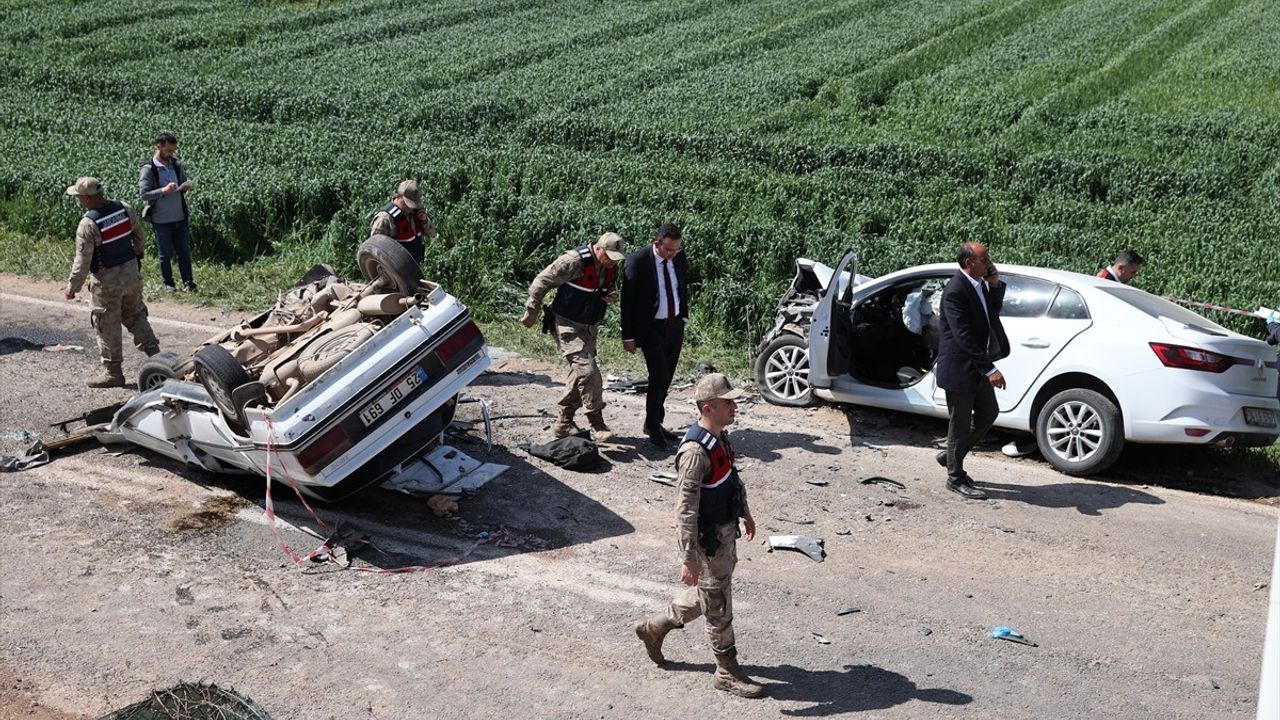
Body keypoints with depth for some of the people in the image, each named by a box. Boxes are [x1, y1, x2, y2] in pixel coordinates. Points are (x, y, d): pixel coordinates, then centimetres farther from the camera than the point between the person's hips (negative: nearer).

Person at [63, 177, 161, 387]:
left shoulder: (88, 224, -22)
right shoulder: (124, 209, -4)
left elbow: (82, 261, -18)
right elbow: (139, 237, 10)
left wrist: (72, 287, -6)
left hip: (107, 280, -6)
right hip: (131, 272, 6)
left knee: (107, 327, 7)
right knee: (135, 315, 21)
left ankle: (113, 372, 15)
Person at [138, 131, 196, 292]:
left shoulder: (177, 164, 4)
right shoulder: (148, 169, -11)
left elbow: (186, 179, 17)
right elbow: (144, 194, -15)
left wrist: (187, 184, -6)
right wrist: (163, 191, -26)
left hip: (180, 218, 4)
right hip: (161, 221, -4)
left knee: (184, 252, 8)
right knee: (165, 254, 9)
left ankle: (188, 282, 16)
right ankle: (168, 284, 22)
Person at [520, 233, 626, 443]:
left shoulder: (611, 268, 0)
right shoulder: (574, 261, -23)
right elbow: (542, 282, -16)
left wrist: (609, 297, -6)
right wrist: (530, 312, -10)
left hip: (589, 327, 8)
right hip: (568, 325, -8)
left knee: (580, 372, 13)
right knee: (588, 370, -18)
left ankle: (563, 424, 26)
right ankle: (597, 426, -12)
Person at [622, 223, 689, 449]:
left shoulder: (679, 257, -2)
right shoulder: (638, 260, -16)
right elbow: (627, 300, -11)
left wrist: (684, 317, 12)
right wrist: (628, 336, -10)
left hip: (675, 326, 5)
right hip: (651, 328, -5)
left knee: (666, 378, 10)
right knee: (659, 376, -13)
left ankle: (655, 423, 24)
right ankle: (652, 426, 2)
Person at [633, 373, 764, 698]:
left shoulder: (721, 437, 2)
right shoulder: (696, 451, -28)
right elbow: (685, 509, -28)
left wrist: (745, 513, 29)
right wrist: (688, 558, -28)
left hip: (726, 530, 9)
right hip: (708, 538, -9)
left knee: (707, 595, 23)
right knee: (718, 607, 6)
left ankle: (655, 627, 40)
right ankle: (727, 672, 22)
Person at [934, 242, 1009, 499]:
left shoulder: (980, 285, 4)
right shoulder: (955, 291, -24)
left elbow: (993, 312, 16)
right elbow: (963, 336, -27)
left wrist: (995, 285, -2)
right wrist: (989, 369, -29)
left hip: (978, 366, 9)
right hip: (959, 368, -9)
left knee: (988, 413, 19)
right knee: (960, 423, 4)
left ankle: (951, 456, 34)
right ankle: (956, 478, 20)